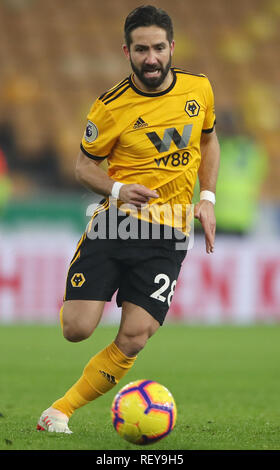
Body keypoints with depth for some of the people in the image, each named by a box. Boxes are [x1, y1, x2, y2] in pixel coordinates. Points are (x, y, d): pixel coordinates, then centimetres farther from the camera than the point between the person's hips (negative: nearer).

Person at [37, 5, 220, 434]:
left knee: (132, 341, -12)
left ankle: (60, 411, 3)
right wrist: (117, 190, -15)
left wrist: (207, 198, 9)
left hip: (167, 237, 1)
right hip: (114, 223, -1)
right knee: (77, 329, -12)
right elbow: (85, 165, 5)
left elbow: (208, 138, 21)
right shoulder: (111, 107, -6)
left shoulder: (198, 89, 3)